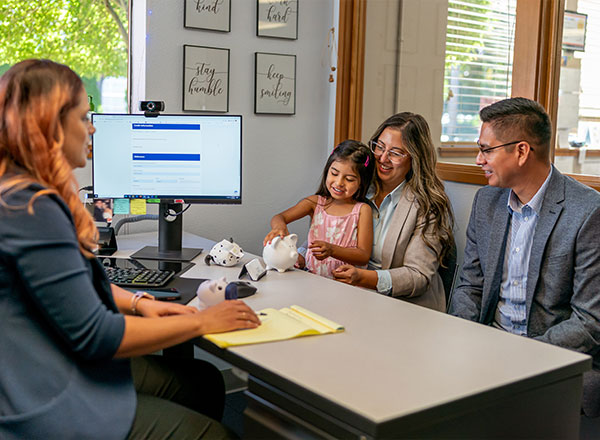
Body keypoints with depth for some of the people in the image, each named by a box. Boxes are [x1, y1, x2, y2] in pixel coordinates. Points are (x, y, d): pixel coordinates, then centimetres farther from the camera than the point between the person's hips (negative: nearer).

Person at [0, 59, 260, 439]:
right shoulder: (31, 209, -25)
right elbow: (95, 336, -23)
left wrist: (137, 302, 3)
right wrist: (201, 322, -14)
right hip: (48, 405, -11)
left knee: (206, 382, 13)